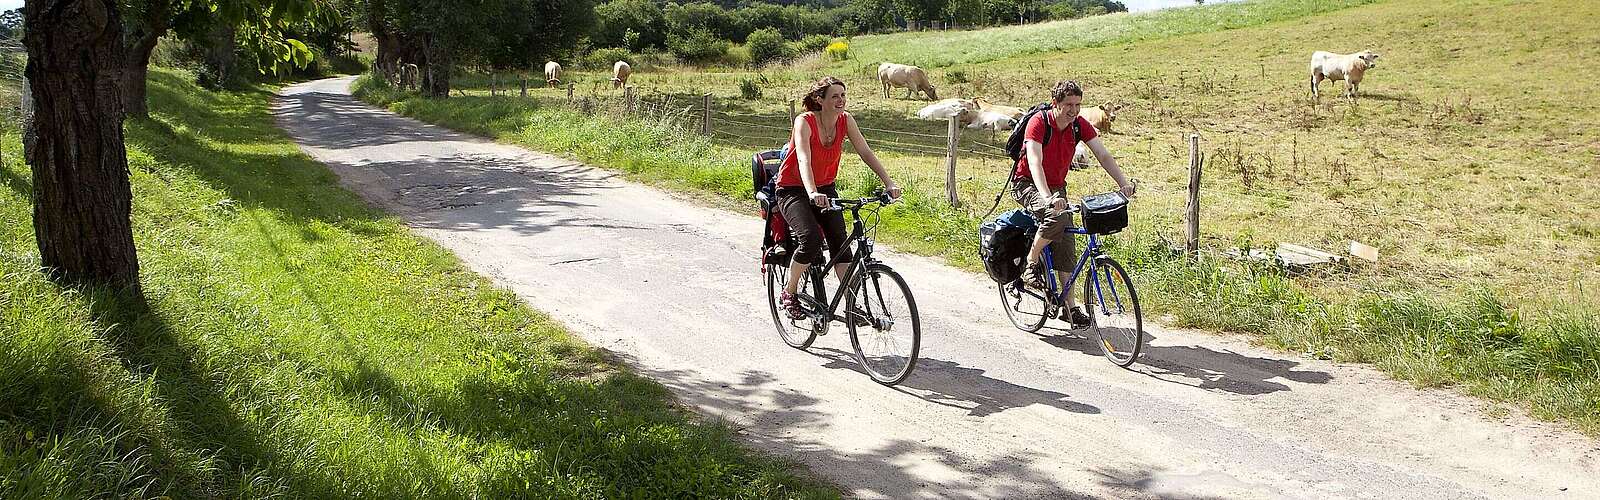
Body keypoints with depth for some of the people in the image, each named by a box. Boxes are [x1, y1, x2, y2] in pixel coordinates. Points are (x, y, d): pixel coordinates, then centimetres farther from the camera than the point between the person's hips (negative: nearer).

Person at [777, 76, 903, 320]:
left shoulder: (845, 120, -7)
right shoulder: (804, 121, -23)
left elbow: (866, 153, -10)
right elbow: (804, 160, -36)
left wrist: (889, 184, -22)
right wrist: (812, 193, -53)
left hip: (825, 188, 5)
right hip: (793, 190, -5)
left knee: (839, 240, -11)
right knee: (811, 238, -25)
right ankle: (789, 293, -5)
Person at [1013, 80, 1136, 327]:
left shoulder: (1080, 125, -8)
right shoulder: (1038, 123, -25)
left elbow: (1103, 154, -13)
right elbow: (1034, 163, -36)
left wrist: (1124, 183, -30)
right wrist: (1048, 198, -51)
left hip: (1056, 187, 6)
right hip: (1027, 184, -6)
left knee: (1066, 246, -1)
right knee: (1057, 216, -35)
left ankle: (1069, 306, 6)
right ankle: (1031, 264, -13)